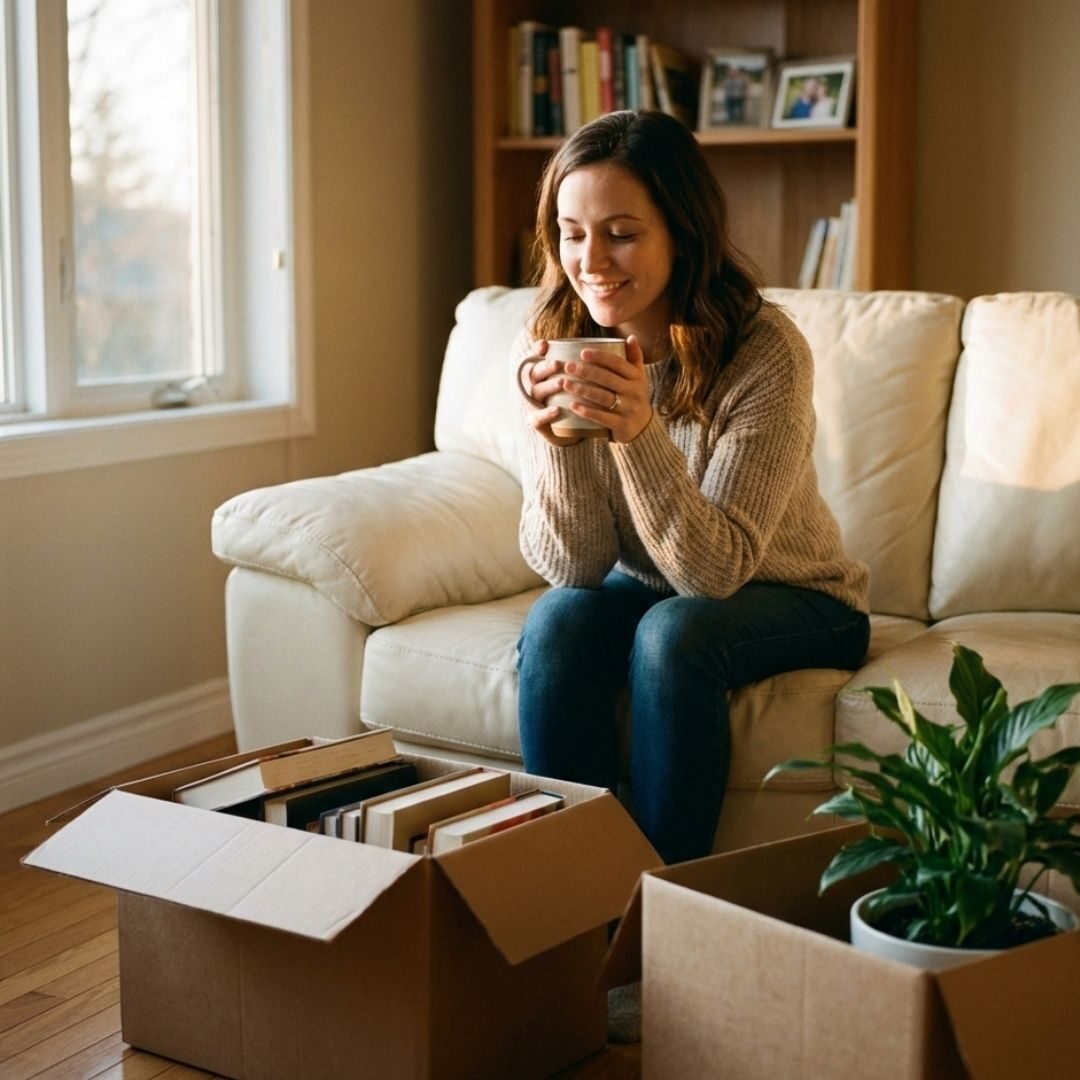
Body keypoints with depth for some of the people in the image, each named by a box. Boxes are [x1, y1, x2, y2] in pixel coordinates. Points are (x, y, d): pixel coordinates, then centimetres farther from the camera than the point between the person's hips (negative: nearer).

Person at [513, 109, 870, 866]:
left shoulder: (766, 353, -25)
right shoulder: (550, 348, -14)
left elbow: (717, 569, -27)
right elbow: (571, 567, -15)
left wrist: (640, 431, -42)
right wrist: (551, 435, -33)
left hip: (791, 600, -3)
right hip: (648, 590, 3)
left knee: (673, 633, -31)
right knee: (557, 620, -26)